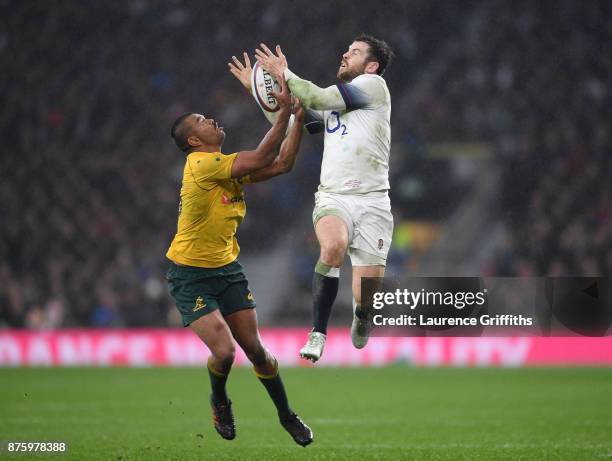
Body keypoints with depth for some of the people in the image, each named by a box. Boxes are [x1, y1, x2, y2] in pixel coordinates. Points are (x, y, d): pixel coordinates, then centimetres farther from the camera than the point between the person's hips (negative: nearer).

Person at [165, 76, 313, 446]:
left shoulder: (231, 167, 5)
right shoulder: (201, 164, -21)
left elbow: (282, 163, 5)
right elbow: (262, 158, -27)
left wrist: (298, 119, -2)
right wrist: (284, 112, -26)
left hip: (227, 269, 7)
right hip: (191, 274, -7)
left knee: (255, 349, 4)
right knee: (224, 351, -16)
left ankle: (287, 415, 21)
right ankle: (219, 401, 16)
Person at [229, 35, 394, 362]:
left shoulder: (374, 85, 3)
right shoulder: (332, 102, 22)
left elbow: (319, 98, -5)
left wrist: (284, 74, 3)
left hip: (372, 203, -4)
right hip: (333, 198, 4)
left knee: (366, 298, -9)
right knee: (333, 245, -34)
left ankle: (361, 317, 31)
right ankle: (317, 334, -21)